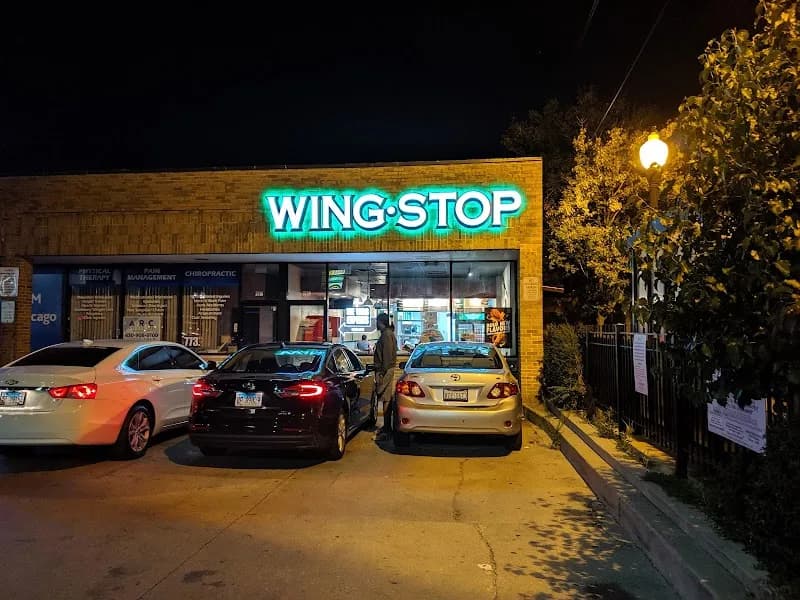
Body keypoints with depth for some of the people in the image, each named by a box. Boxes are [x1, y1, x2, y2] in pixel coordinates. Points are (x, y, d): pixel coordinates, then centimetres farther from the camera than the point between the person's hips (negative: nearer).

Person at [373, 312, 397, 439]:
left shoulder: (387, 334, -14)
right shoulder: (387, 334, 18)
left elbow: (387, 354, -20)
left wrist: (383, 371, -21)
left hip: (385, 370, -11)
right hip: (386, 369, 11)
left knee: (386, 398, -10)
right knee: (387, 398, 13)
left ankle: (386, 429, -9)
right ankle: (387, 426, 20)